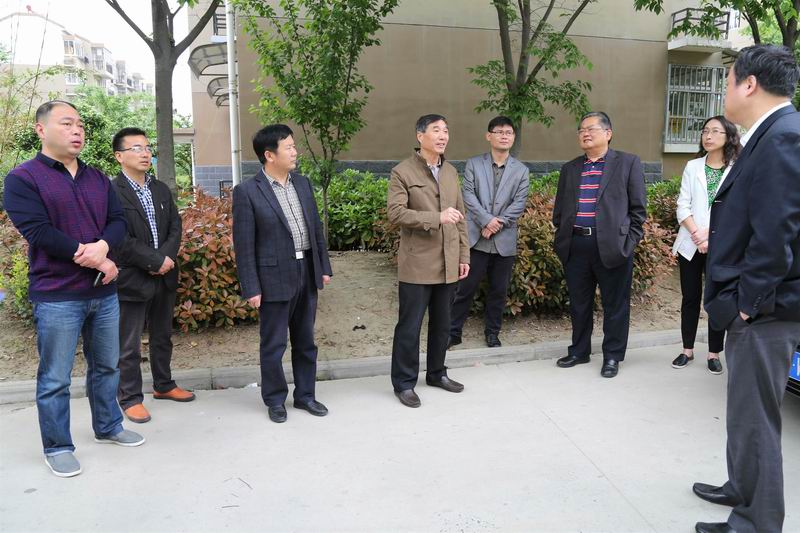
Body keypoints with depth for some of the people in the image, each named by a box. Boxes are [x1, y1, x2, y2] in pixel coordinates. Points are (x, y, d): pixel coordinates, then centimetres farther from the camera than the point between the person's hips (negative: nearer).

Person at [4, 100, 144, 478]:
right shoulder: (23, 178, -6)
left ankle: (108, 427, 34)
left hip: (104, 291, 6)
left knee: (106, 366, 16)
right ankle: (57, 447, 19)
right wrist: (94, 259, -16)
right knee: (55, 379, 4)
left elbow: (118, 221, 5)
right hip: (57, 296, -5)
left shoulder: (98, 179, 12)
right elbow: (39, 232, -16)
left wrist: (102, 246, -17)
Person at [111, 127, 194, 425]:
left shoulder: (161, 190, 12)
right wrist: (156, 262, -16)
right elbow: (120, 239, -18)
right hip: (131, 280, -7)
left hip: (164, 277, 7)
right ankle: (130, 398, 16)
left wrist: (166, 258, -10)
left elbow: (175, 228, 7)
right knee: (129, 346, 3)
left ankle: (164, 385, 34)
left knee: (162, 337, 19)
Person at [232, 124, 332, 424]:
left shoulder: (303, 183, 8)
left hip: (307, 273, 6)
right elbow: (243, 245, -10)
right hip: (275, 278, -5)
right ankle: (275, 400, 26)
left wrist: (324, 267, 11)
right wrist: (251, 288, -12)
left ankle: (305, 395, 31)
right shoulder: (247, 192, -10)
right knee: (273, 345, 8)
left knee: (305, 341, 16)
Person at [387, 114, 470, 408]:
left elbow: (460, 216, 14)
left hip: (448, 265, 6)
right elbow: (395, 212, -16)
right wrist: (436, 218, -22)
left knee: (442, 323, 16)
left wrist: (464, 255, 10)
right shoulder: (402, 172, -6)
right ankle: (404, 383, 15)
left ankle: (437, 373, 33)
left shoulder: (451, 172, 13)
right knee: (409, 326, 2)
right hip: (417, 264, -6)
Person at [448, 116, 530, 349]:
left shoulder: (521, 170, 8)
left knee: (499, 290, 9)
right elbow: (468, 195, -5)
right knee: (465, 287, 1)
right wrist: (487, 220, -16)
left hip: (505, 240, 2)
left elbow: (519, 203, -1)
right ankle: (453, 332, 13)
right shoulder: (473, 164, 6)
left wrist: (497, 223, -13)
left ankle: (492, 333, 24)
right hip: (476, 237, -1)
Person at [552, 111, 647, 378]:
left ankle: (612, 356, 19)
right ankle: (579, 351, 27)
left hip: (612, 244, -4)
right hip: (575, 245, 4)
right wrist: (561, 237, 9)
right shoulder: (570, 168, 14)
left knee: (615, 304, 5)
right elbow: (560, 208, 18)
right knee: (578, 303, 13)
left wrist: (629, 241, -5)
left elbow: (638, 207, 1)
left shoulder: (628, 163, 3)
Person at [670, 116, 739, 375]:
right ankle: (687, 350, 18)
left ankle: (714, 354, 14)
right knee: (690, 298, 8)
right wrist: (696, 234, -12)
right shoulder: (692, 167, 8)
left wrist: (712, 235, -16)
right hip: (690, 244, 2)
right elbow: (682, 206, 2)